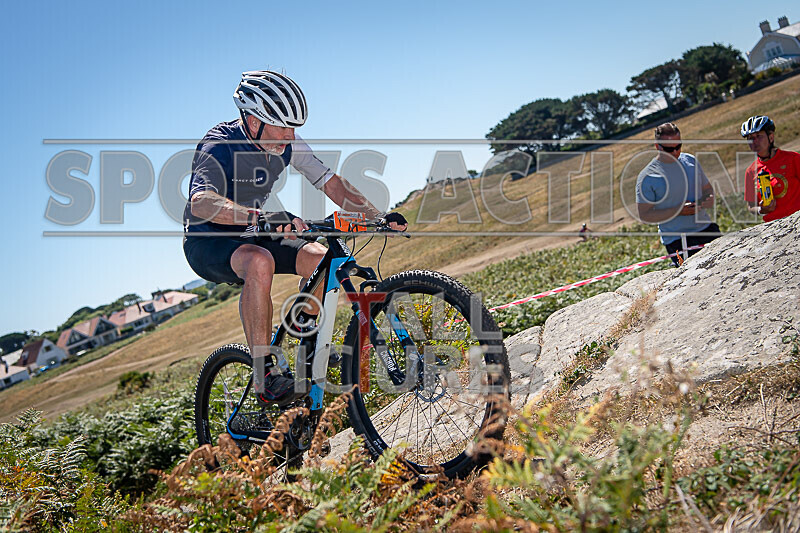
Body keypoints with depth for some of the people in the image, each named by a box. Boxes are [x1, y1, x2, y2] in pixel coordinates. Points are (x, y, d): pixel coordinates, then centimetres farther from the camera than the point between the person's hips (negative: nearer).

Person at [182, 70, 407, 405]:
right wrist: (262, 217, -59)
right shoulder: (219, 146, -26)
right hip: (206, 242, -7)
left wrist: (378, 218, -17)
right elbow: (201, 202, -44)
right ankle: (266, 377, -32)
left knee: (320, 258, -15)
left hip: (250, 236, 7)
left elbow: (331, 183, -4)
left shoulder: (287, 145, -7)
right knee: (260, 262, -38)